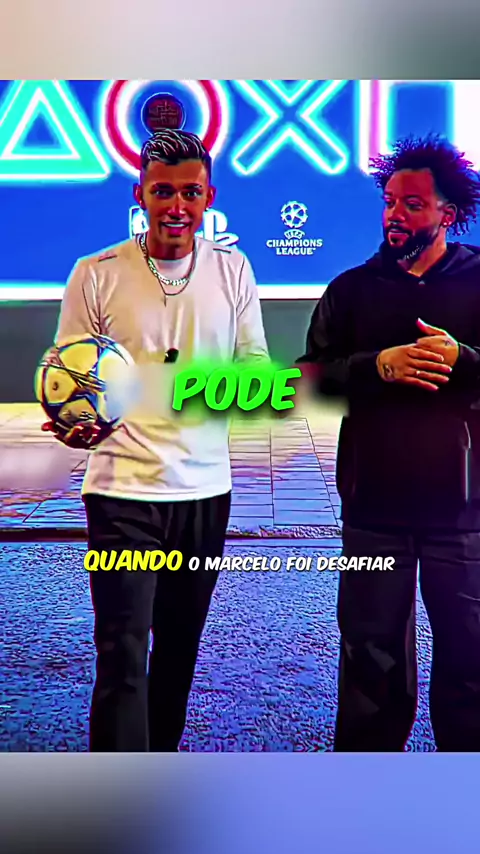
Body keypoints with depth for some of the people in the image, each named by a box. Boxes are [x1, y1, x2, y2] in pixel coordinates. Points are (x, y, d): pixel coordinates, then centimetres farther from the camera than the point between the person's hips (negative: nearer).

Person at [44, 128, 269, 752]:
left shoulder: (232, 270, 5)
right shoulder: (96, 274, -2)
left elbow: (255, 363, 9)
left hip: (206, 488, 3)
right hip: (123, 488, -3)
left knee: (180, 647, 18)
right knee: (123, 659, -5)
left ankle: (162, 755, 40)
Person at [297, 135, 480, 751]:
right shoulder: (352, 289, 9)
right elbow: (312, 379, 2)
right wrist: (379, 365, -14)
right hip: (375, 506, 1)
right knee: (372, 653, 12)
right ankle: (368, 749, 31)